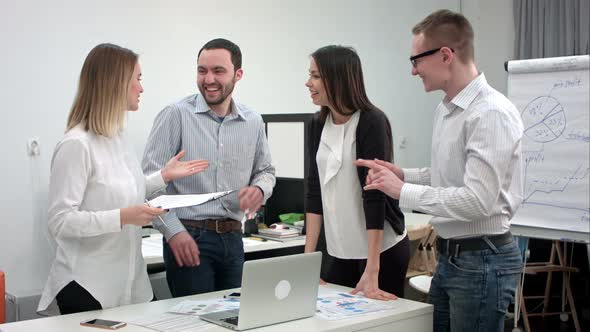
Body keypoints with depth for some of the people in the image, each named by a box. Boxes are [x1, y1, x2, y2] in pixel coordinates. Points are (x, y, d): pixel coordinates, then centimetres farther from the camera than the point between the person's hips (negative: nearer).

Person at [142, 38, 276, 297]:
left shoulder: (253, 122, 8)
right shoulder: (176, 115, -7)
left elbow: (265, 170, 20)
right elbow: (150, 178, -9)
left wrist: (259, 188, -4)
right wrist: (173, 230, -17)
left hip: (232, 238, 5)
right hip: (188, 238, -5)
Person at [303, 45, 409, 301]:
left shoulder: (371, 122, -16)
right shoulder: (318, 124, 3)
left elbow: (374, 194, -21)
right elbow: (315, 191, 2)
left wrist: (372, 272, -25)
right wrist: (308, 257, -3)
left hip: (382, 250, -6)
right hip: (341, 251, 6)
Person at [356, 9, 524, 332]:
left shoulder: (492, 113, -21)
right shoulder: (444, 109, 9)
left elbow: (477, 201, -27)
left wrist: (402, 191, -20)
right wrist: (403, 174, 5)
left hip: (482, 259, -9)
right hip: (449, 255, 9)